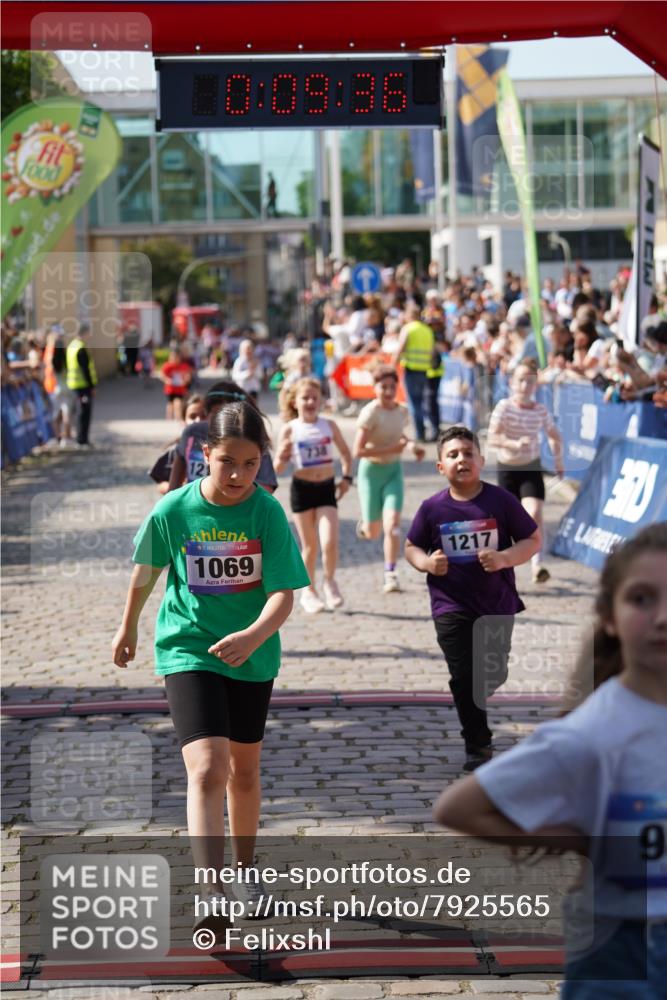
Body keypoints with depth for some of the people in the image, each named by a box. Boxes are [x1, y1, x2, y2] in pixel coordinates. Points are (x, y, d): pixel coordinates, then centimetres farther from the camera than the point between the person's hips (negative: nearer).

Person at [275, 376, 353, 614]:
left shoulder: (329, 425, 1)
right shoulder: (289, 430, -5)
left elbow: (345, 452, 17)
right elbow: (278, 468, -3)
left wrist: (346, 477, 6)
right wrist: (282, 456, -23)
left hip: (326, 488, 1)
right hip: (302, 489, -1)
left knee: (330, 542, -12)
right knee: (309, 545, 6)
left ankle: (329, 581, 14)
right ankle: (308, 591, 23)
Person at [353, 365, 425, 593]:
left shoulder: (402, 411, 0)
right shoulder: (370, 413, -18)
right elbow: (358, 451, -22)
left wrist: (412, 445, 2)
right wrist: (391, 449, -25)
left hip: (394, 471, 3)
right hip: (371, 471, -3)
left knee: (392, 525, -13)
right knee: (373, 532, 6)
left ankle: (390, 575, -5)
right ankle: (365, 523, 44)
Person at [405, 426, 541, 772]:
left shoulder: (501, 500, -9)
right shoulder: (433, 508, -6)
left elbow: (532, 540, -3)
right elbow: (411, 548, 7)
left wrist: (504, 558, -20)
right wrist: (426, 562, -15)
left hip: (497, 604, 1)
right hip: (451, 608, -1)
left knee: (494, 675, 13)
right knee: (464, 678, -4)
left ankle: (473, 705, 47)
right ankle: (477, 746, 13)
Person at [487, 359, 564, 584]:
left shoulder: (541, 410, -3)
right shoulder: (504, 407, -12)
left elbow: (555, 436, 15)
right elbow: (492, 438, -22)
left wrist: (559, 462, 15)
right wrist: (514, 443, -37)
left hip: (532, 468, 1)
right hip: (507, 468, -1)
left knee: (535, 513, -19)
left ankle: (537, 565, -22)